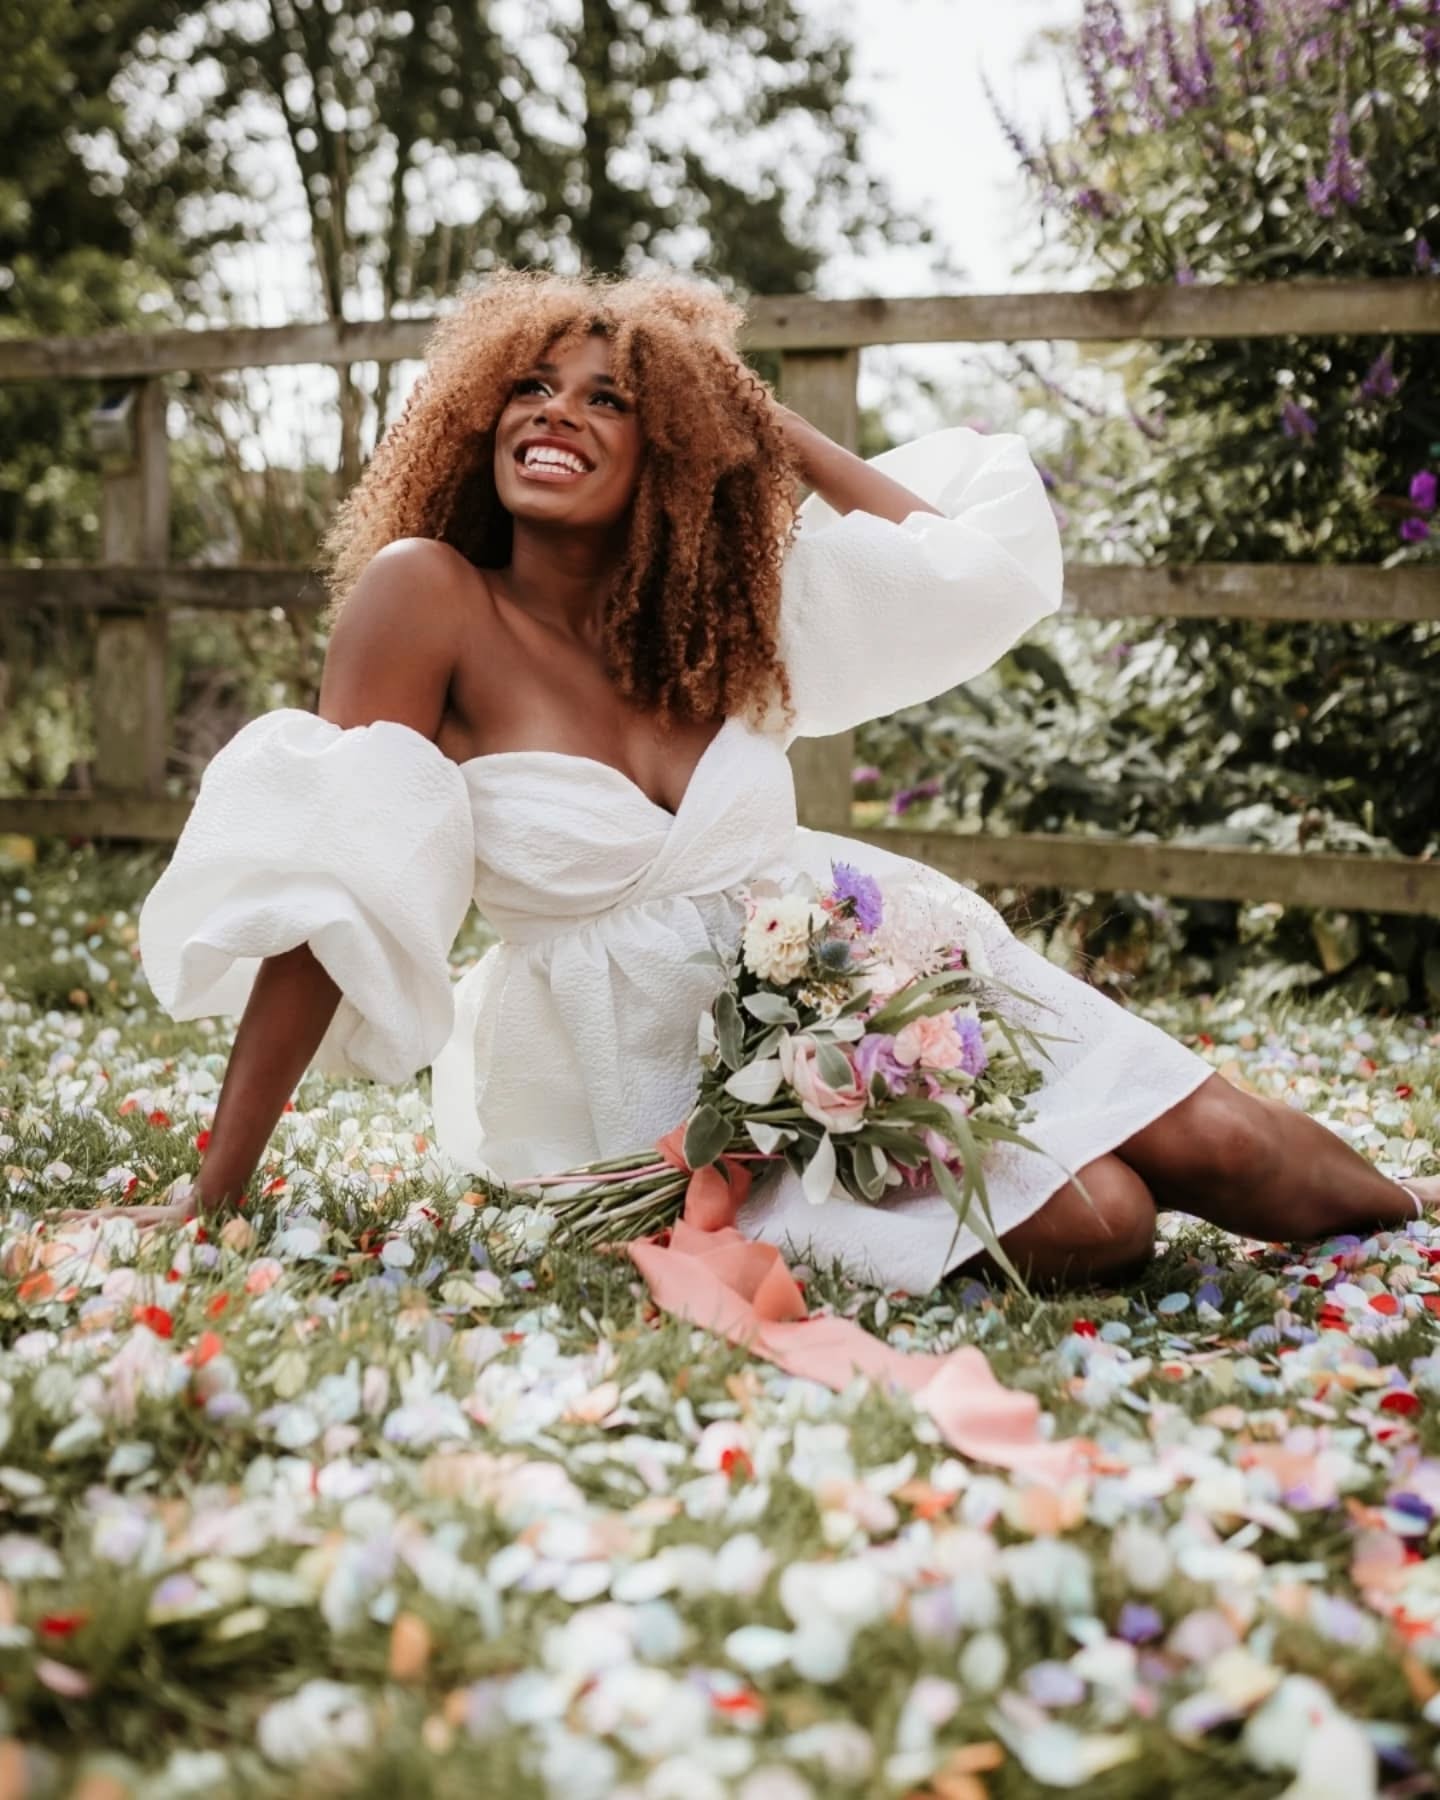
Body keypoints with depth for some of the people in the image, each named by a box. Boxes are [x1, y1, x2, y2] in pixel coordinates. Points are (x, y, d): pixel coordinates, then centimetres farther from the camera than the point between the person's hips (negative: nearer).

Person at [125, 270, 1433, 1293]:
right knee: (1093, 1224, -18)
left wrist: (765, 420, 3)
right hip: (655, 1067, -5)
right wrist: (220, 1189, -21)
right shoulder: (427, 597, -16)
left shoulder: (715, 614, 0)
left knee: (1215, 1143, -4)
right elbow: (324, 881, -19)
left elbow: (972, 560, 8)